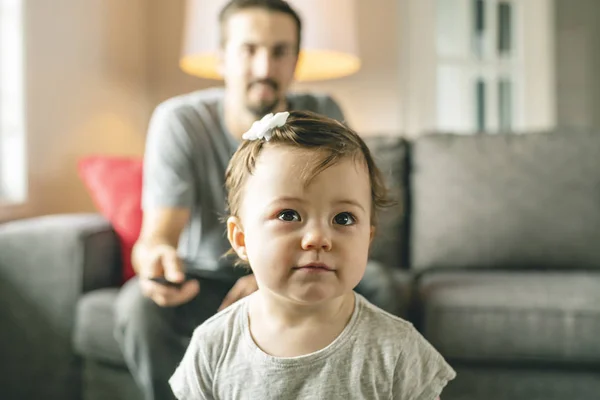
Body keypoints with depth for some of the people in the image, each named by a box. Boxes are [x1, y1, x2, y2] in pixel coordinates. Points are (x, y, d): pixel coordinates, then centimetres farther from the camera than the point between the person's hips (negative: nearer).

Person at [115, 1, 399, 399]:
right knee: (137, 303, -31)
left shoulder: (322, 116, -13)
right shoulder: (180, 121, -18)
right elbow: (157, 235, -23)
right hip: (204, 281, -1)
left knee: (374, 285, -24)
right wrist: (156, 259, -49)